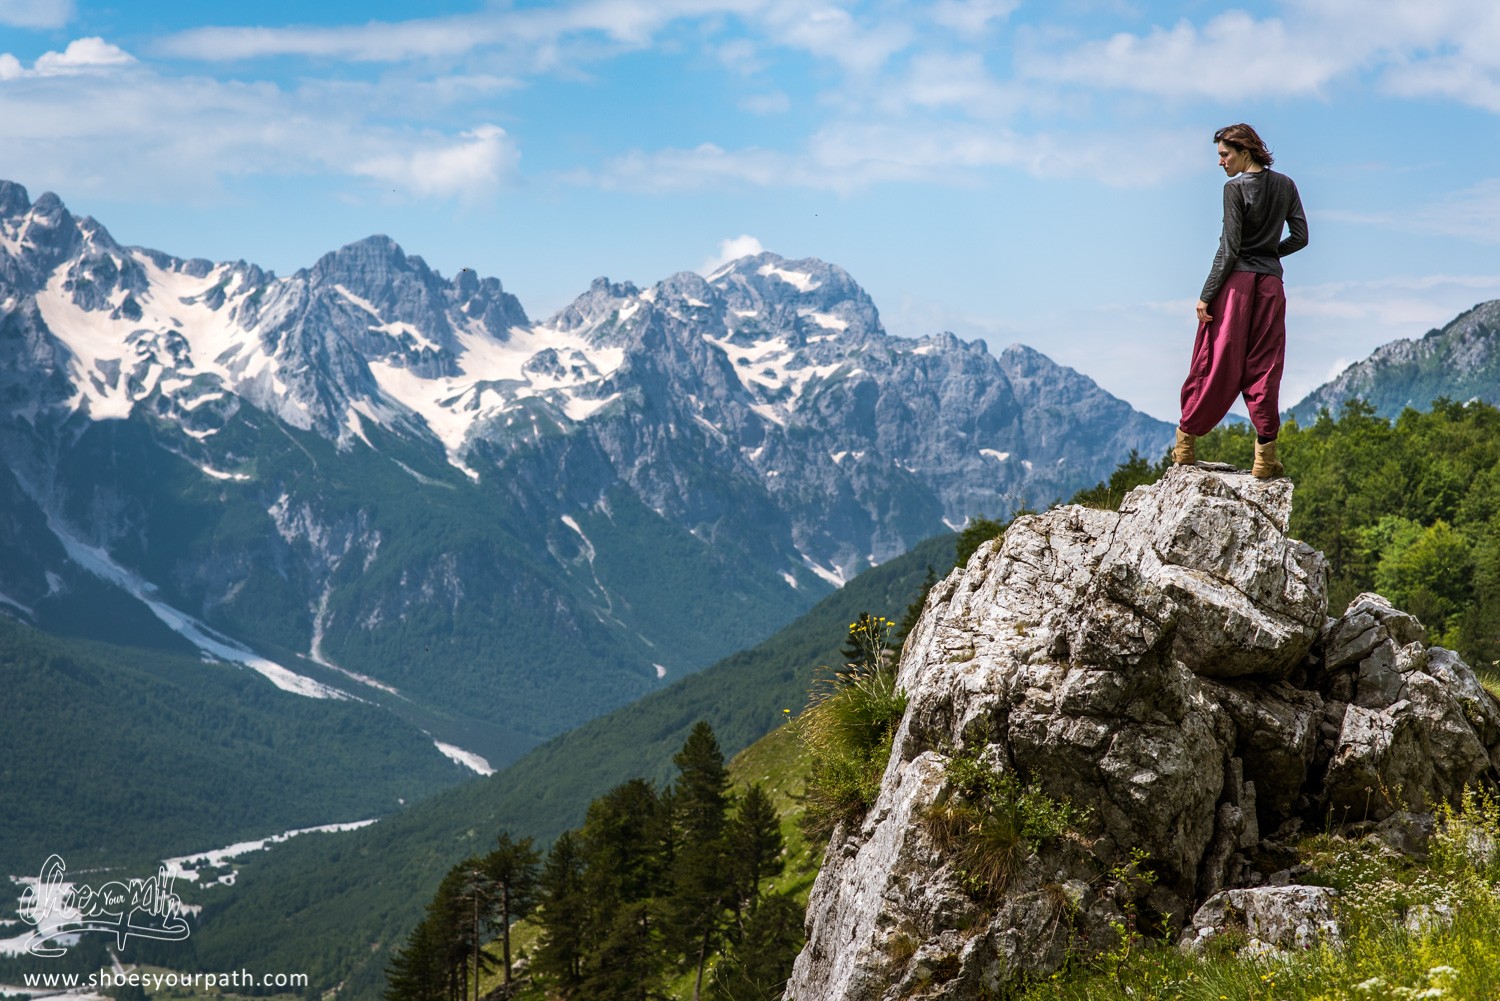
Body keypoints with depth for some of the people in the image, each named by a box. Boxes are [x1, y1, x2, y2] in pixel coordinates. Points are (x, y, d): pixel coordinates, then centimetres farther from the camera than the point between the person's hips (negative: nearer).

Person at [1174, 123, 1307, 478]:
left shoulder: (1235, 188, -7)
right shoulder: (1286, 186, 9)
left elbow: (1229, 248, -11)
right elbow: (1300, 237, 10)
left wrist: (1206, 295, -9)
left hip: (1236, 281, -4)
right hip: (1271, 283, 4)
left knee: (1214, 363, 1)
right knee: (1264, 368, 5)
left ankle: (1185, 442, 8)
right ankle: (1265, 454, 0)